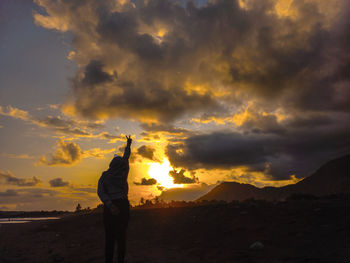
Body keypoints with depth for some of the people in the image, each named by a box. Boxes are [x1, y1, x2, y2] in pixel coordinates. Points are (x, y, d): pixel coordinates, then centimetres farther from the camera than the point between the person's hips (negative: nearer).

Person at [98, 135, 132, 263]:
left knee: (109, 236, 7)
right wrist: (128, 145, 31)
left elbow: (100, 191, -12)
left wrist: (109, 205, -20)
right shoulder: (123, 173, 2)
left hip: (110, 206, 1)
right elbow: (126, 158, 16)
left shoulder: (104, 175, 2)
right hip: (123, 205, 0)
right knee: (121, 235, 7)